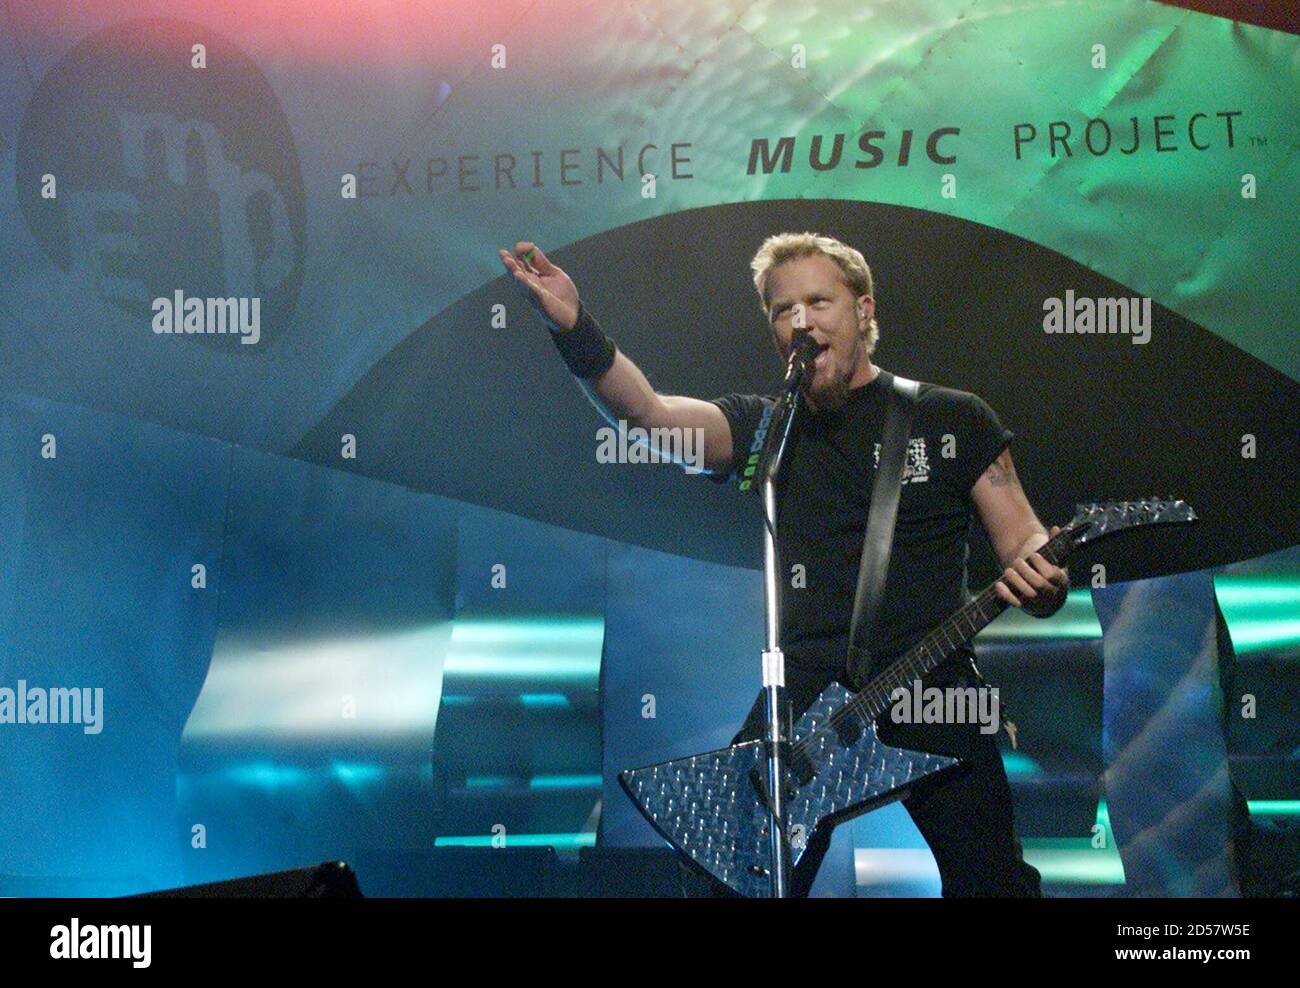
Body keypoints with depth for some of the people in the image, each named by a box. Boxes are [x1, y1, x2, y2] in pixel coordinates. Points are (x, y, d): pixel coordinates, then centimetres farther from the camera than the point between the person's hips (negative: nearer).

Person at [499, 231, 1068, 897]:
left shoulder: (953, 419, 9)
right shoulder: (762, 428, 12)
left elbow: (1025, 546, 10)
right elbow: (646, 412, -6)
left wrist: (1042, 582, -16)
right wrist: (574, 329, -24)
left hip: (933, 689, -1)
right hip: (805, 694, 1)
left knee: (990, 881, -11)